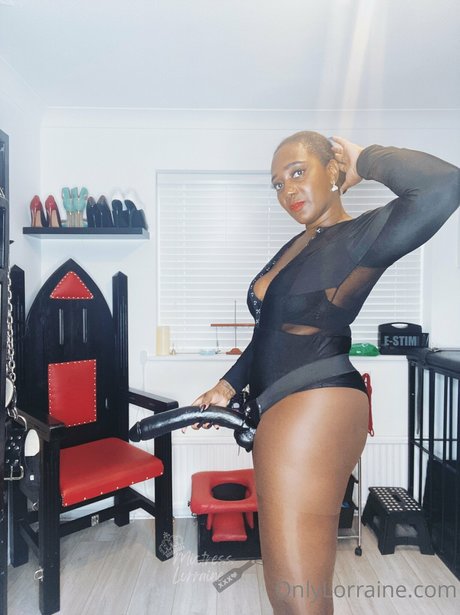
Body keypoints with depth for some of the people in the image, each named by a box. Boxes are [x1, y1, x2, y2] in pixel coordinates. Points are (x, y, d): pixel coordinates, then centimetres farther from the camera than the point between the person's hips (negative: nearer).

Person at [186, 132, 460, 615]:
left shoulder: (360, 236, -9)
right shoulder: (293, 248, 17)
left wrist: (364, 160, -11)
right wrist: (228, 386, 19)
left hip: (315, 409, -9)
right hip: (280, 411, 9)